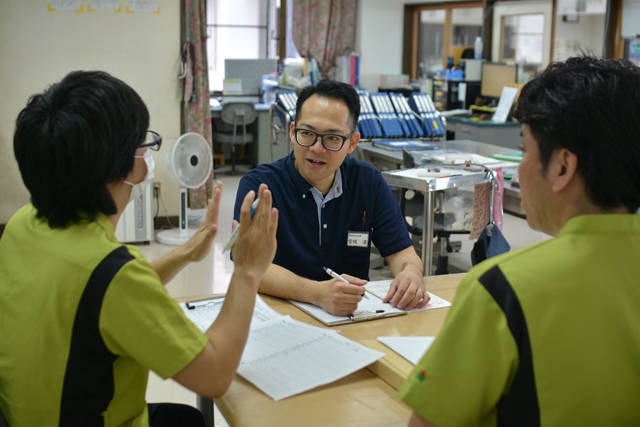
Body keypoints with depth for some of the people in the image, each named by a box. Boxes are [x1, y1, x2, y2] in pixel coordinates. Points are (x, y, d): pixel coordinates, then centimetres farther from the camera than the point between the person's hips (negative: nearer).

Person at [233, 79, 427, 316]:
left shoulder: (369, 181, 5)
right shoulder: (258, 185, -9)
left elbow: (401, 252, 6)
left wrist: (411, 274, -20)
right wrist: (318, 293, -38)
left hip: (356, 316, 4)